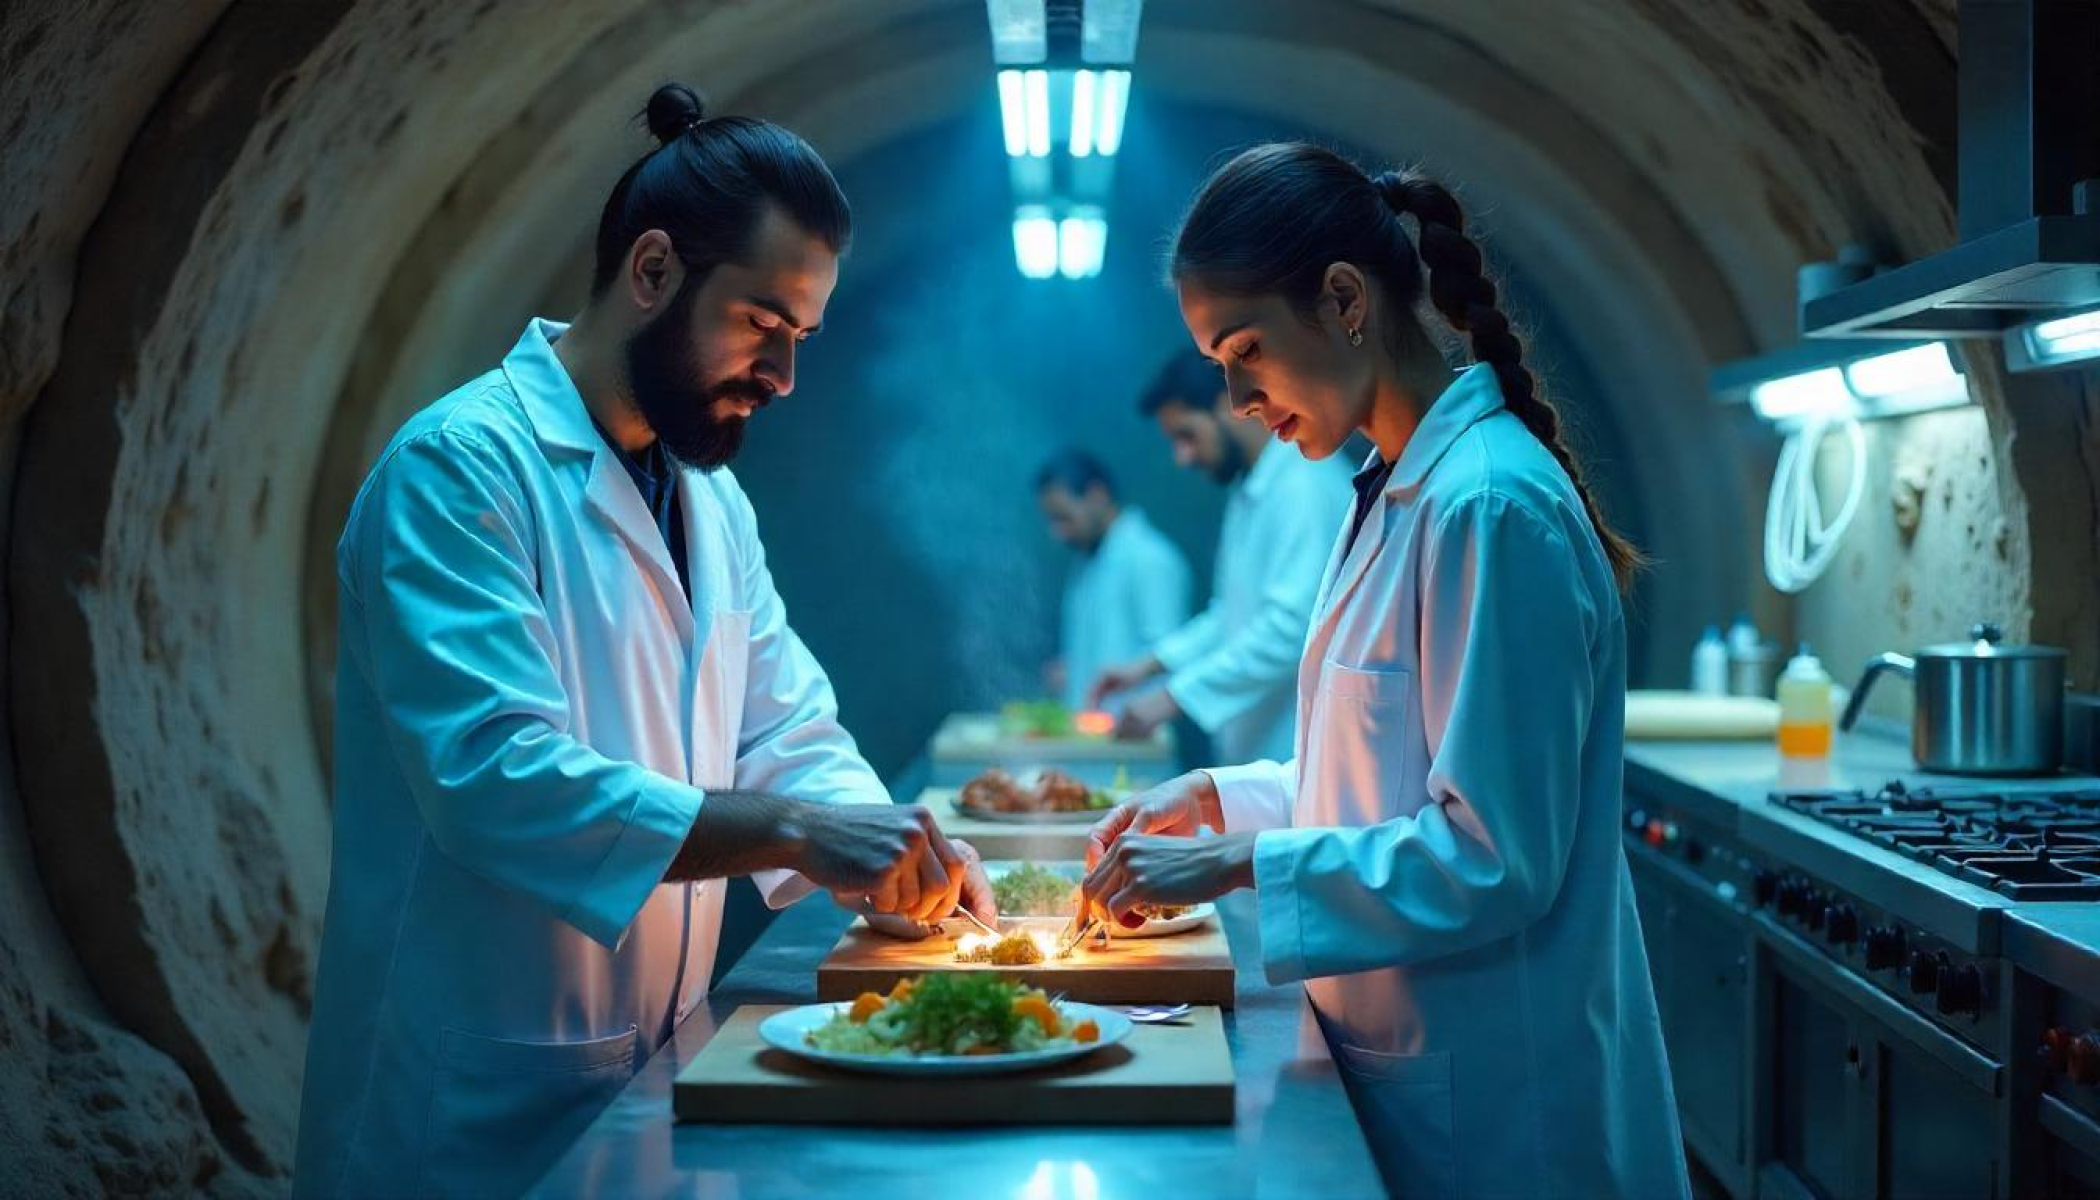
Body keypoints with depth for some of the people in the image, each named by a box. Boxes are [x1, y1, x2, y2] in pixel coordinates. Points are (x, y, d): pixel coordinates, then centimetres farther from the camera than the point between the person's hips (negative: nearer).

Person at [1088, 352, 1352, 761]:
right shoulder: (1248, 490, 17)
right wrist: (1150, 664, 14)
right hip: (1252, 750, 9)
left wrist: (1174, 697, -20)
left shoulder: (1306, 483, -15)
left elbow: (1290, 624, -22)